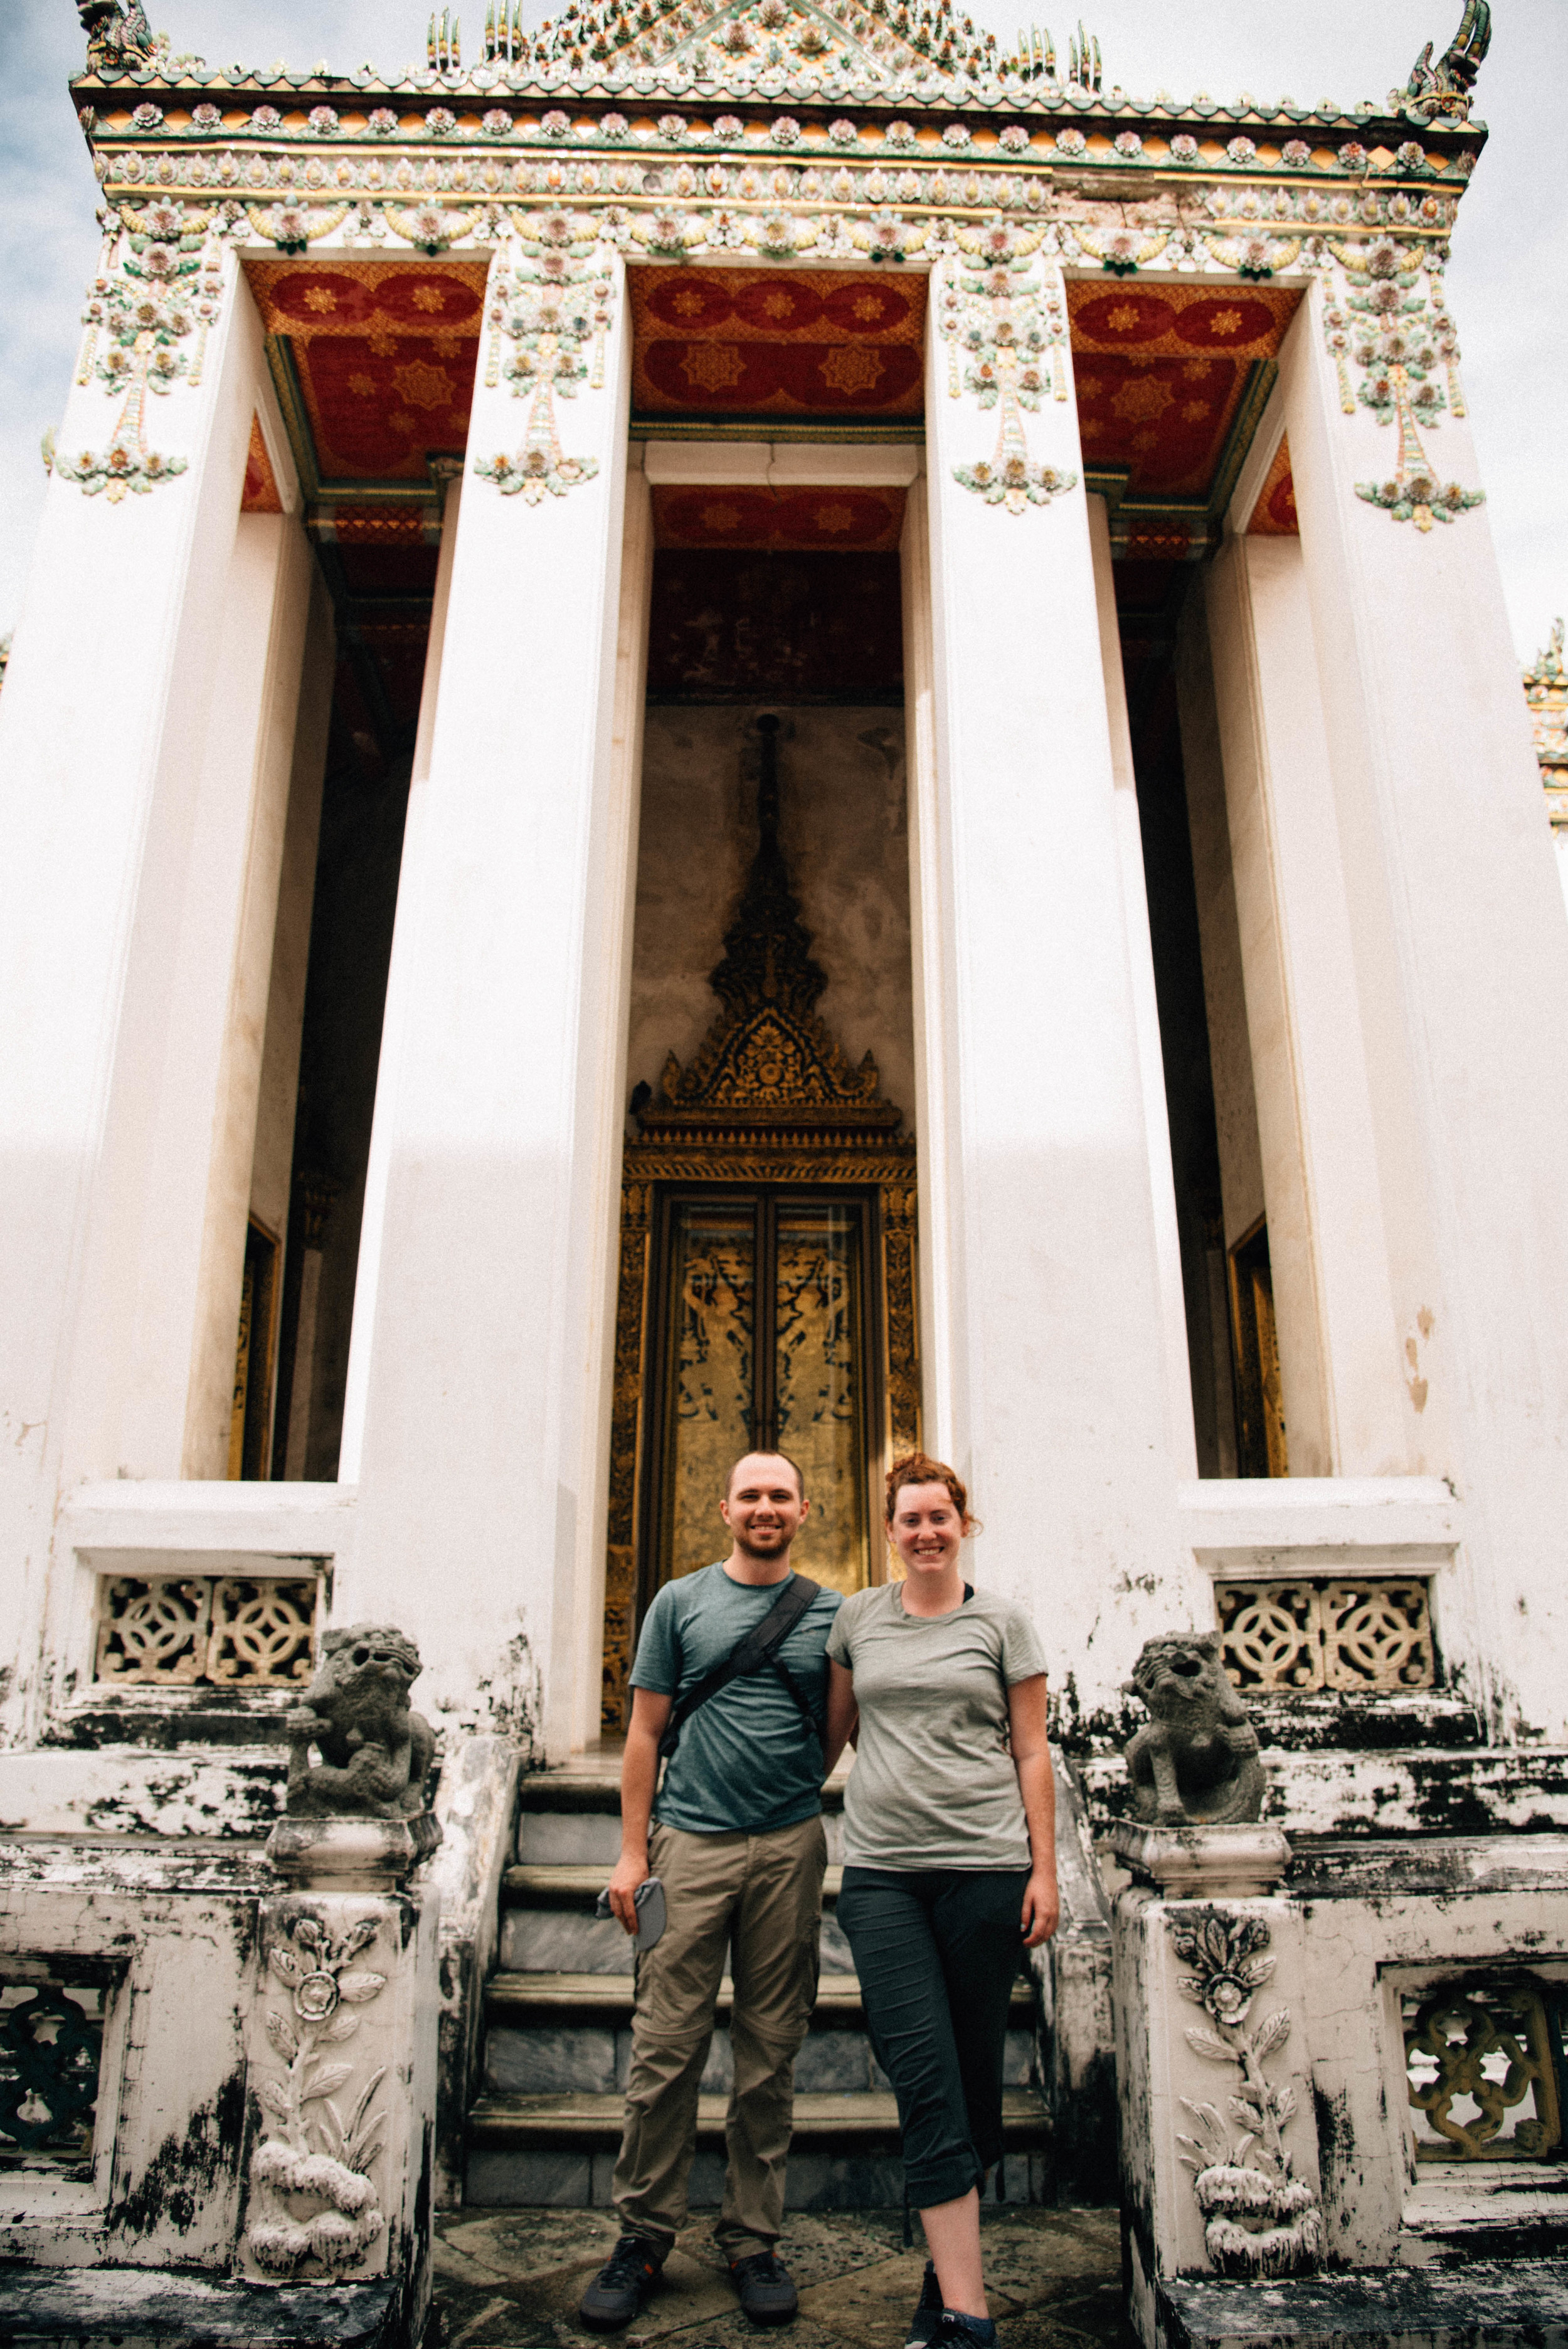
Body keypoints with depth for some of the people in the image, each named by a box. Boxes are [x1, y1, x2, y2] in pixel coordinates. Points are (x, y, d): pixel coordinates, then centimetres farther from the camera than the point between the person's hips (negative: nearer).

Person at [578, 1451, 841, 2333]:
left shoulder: (829, 1612, 8)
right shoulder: (681, 1603, 6)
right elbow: (646, 1732, 6)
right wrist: (632, 1852, 1)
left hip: (790, 1847, 1)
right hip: (691, 1842, -1)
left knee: (770, 2057, 9)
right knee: (666, 2052, 2)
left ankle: (755, 2240, 22)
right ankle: (645, 2236, 17)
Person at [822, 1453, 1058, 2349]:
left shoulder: (1003, 1622, 4)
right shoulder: (858, 1618, 9)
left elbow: (1031, 1754, 4)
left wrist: (1044, 1870, 0)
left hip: (986, 1864, -1)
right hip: (881, 1870, 1)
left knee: (976, 2078, 7)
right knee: (925, 2082, -4)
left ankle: (950, 2270, 26)